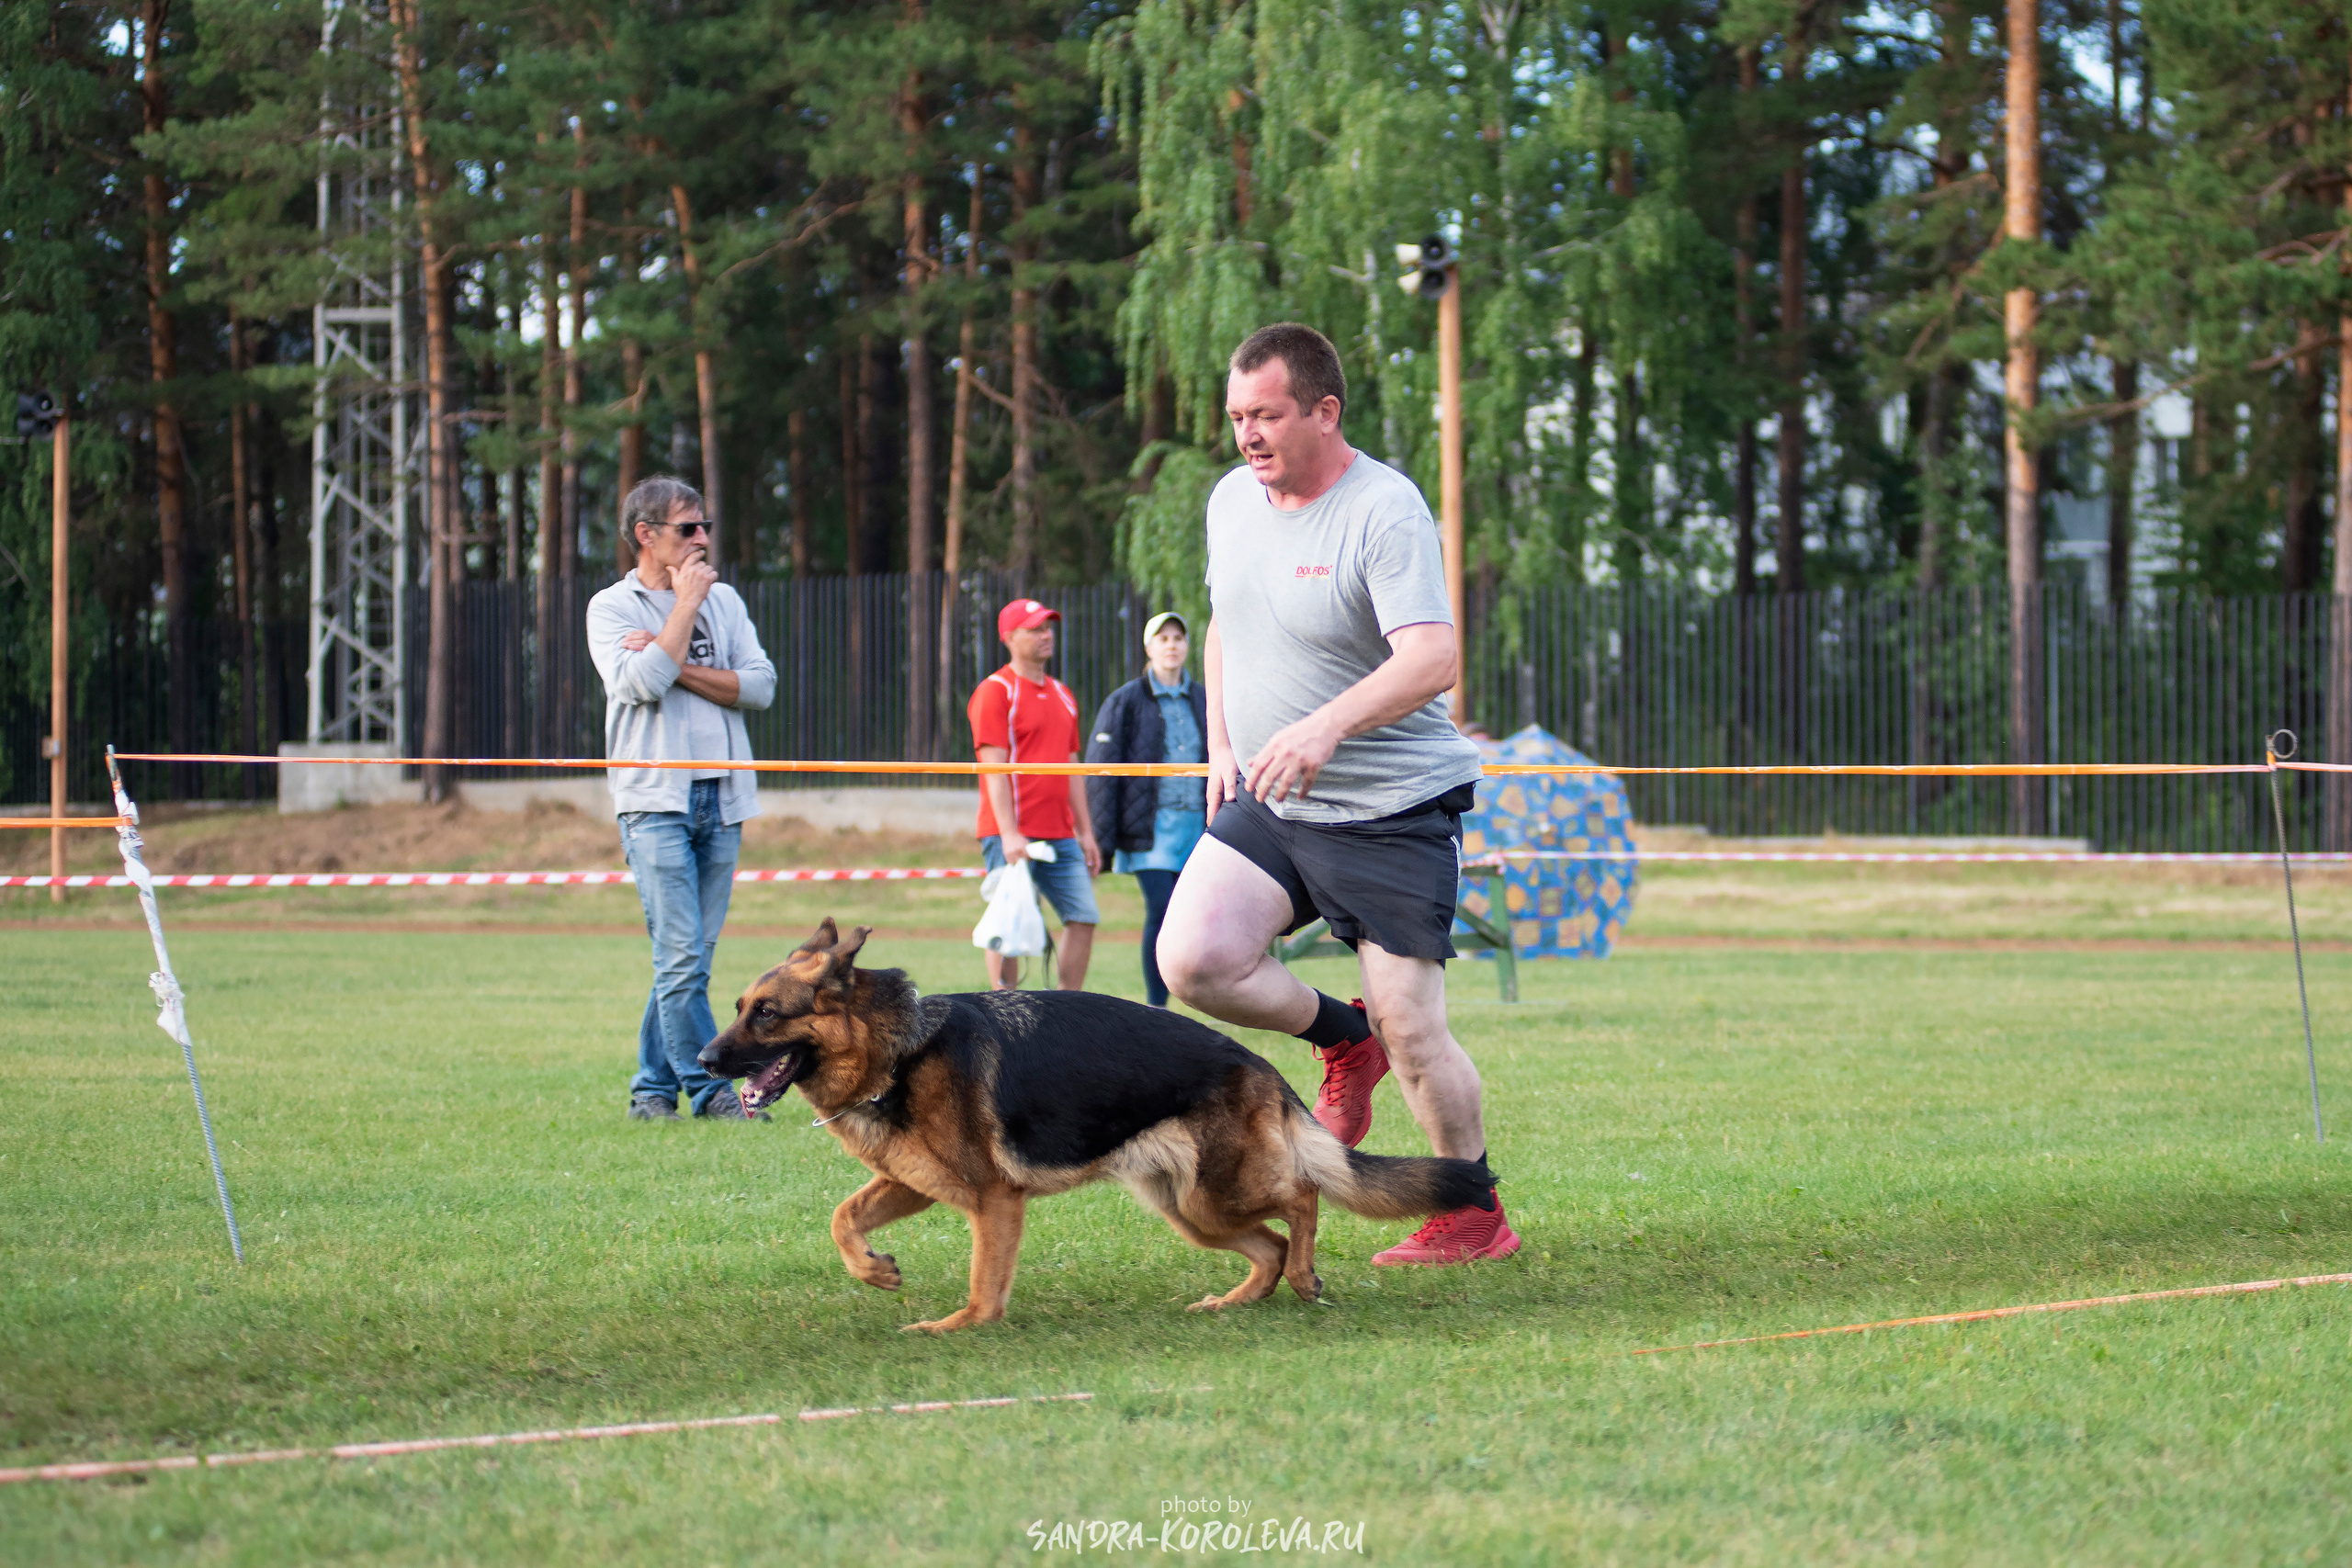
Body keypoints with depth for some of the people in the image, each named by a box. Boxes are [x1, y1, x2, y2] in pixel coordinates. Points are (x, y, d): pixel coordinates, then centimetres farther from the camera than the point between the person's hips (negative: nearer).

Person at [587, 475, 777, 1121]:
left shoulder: (724, 600, 15)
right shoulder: (612, 607, 3)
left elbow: (760, 686, 3)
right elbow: (643, 683, -15)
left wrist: (679, 668, -7)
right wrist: (686, 603, -7)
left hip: (721, 799, 4)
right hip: (655, 799, -4)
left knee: (690, 958, 4)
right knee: (681, 955, -11)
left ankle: (654, 1088, 11)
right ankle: (709, 1090, -7)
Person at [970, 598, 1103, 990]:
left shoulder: (1062, 695, 19)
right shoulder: (995, 691, -5)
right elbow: (994, 768, -13)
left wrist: (1085, 832, 16)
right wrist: (1008, 833, -21)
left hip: (1061, 836, 7)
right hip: (1012, 837, -7)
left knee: (1083, 917, 3)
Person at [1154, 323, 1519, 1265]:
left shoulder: (1385, 510, -18)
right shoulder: (1232, 499, 5)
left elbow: (1432, 658, -29)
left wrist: (1329, 725, -44)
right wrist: (1221, 745, 12)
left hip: (1392, 810, -6)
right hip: (1264, 802, 6)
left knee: (1412, 1035, -4)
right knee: (1191, 959, -15)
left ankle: (1476, 1218, 17)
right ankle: (1345, 1039, 13)